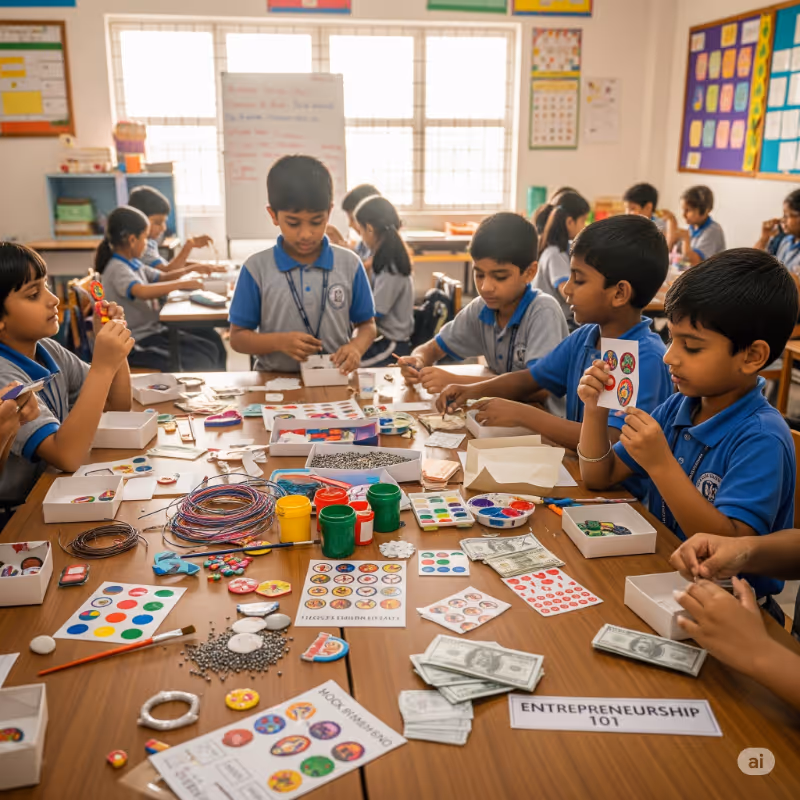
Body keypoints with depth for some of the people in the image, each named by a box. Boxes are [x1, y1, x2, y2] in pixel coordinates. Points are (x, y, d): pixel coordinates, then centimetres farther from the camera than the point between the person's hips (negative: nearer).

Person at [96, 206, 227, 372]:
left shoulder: (133, 264, 10)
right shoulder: (117, 269, -18)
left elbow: (161, 278, 23)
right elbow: (142, 291, -37)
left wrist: (189, 270, 9)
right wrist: (182, 284, -31)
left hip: (153, 329, 10)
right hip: (137, 344, -10)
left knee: (212, 338, 5)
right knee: (202, 357, -21)